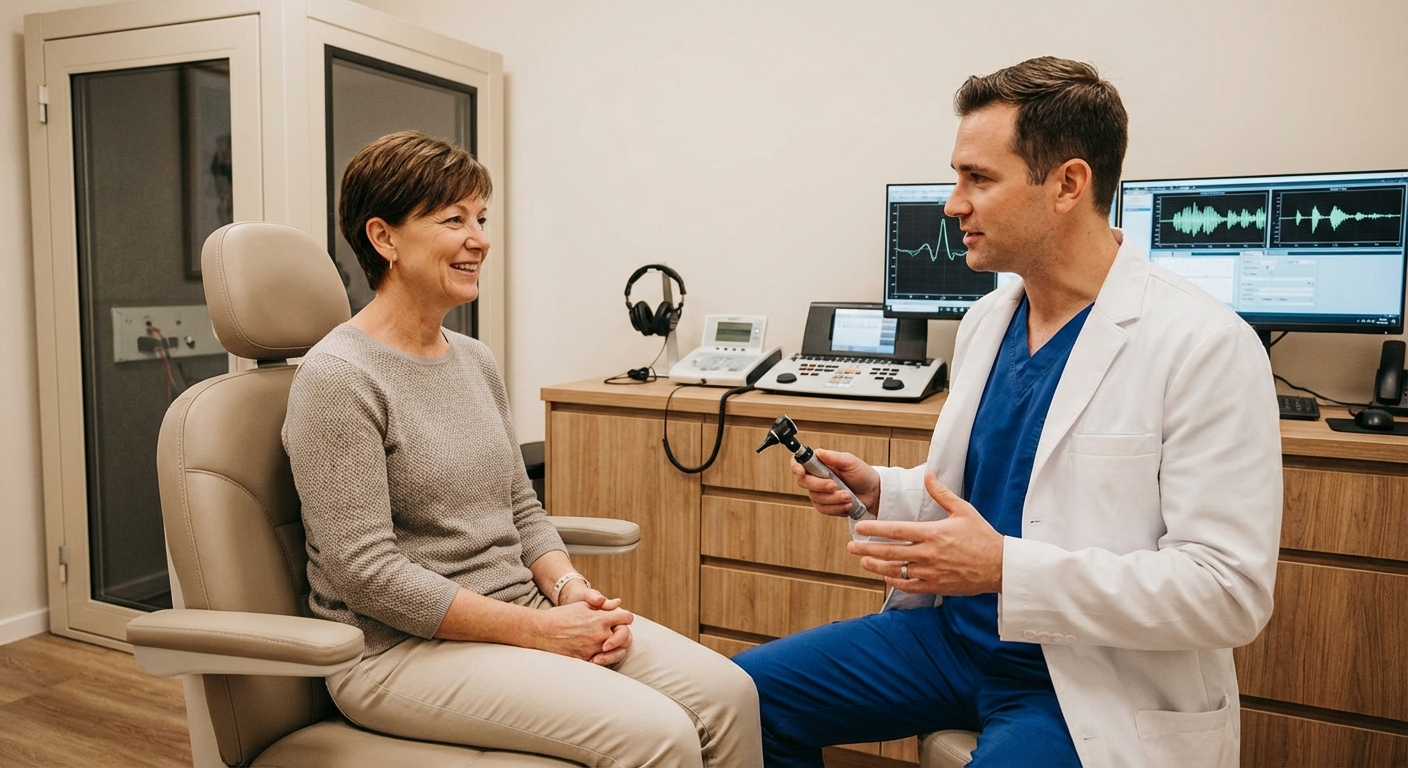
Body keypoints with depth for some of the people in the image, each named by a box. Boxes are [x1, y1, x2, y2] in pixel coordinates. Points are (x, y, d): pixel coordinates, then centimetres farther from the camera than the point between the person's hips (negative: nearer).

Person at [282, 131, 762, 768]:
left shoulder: (475, 361, 11)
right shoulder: (337, 378, -13)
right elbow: (366, 573, -18)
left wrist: (569, 589, -5)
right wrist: (540, 630, -18)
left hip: (522, 610, 7)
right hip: (401, 649, -7)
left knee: (728, 692, -10)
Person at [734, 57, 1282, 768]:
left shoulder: (1205, 346, -17)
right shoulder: (986, 320, 6)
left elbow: (1230, 591, -20)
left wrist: (1006, 567, -27)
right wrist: (877, 491, -2)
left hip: (1090, 682, -6)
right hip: (953, 629, 7)